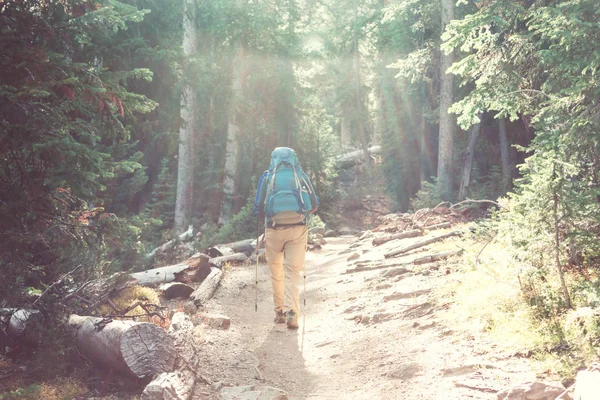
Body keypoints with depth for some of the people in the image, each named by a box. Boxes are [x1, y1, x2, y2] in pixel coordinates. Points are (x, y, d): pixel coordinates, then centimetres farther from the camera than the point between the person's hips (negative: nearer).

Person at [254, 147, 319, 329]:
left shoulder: (267, 177, 3)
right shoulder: (301, 176, 6)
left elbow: (258, 208, -2)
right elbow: (314, 204, 7)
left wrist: (265, 216, 20)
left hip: (275, 229, 0)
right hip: (298, 229, 0)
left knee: (276, 270, 15)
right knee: (293, 272, 2)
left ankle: (280, 311, 17)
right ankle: (292, 312, -12)